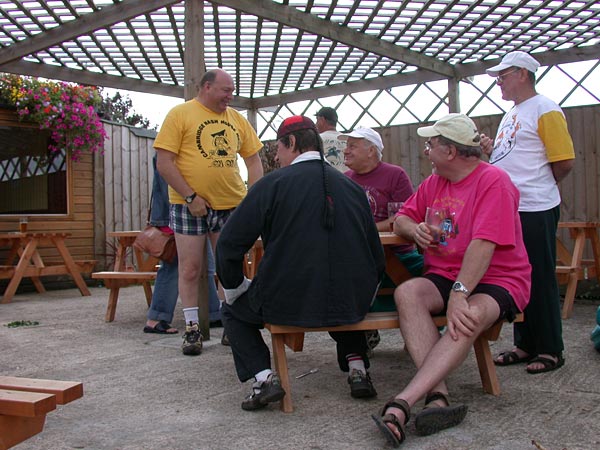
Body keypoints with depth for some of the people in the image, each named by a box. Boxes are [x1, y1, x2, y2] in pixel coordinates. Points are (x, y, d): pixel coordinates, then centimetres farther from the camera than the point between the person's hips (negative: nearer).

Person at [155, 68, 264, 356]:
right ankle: (192, 329, 13)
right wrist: (190, 197, -14)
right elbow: (164, 162, -8)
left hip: (231, 204, 4)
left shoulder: (237, 119, 12)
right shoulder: (180, 114, -2)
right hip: (189, 205, -4)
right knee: (190, 269, 1)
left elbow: (253, 160, 15)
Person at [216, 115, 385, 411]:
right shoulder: (351, 186, 8)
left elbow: (229, 245, -5)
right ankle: (357, 368, 20)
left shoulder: (272, 184, -4)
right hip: (353, 304, 4)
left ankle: (264, 377, 3)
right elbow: (376, 256, 11)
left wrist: (234, 290, 10)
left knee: (233, 310, 23)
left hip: (286, 305, -4)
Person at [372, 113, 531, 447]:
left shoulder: (494, 181, -11)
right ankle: (439, 397, -36)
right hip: (444, 276, 6)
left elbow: (484, 244, -22)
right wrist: (416, 229, -6)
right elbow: (401, 219, 19)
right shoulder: (435, 182, 13)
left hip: (497, 280, -5)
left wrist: (459, 294, -31)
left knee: (470, 316, -37)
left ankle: (401, 406, -43)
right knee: (407, 293, -26)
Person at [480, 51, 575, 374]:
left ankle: (551, 350, 11)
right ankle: (525, 345, 23)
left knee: (541, 280, -1)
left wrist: (538, 189, 0)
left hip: (535, 211, -9)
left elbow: (564, 162, -14)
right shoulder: (511, 114, 19)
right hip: (508, 209, 9)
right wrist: (490, 148, 4)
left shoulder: (545, 110, -9)